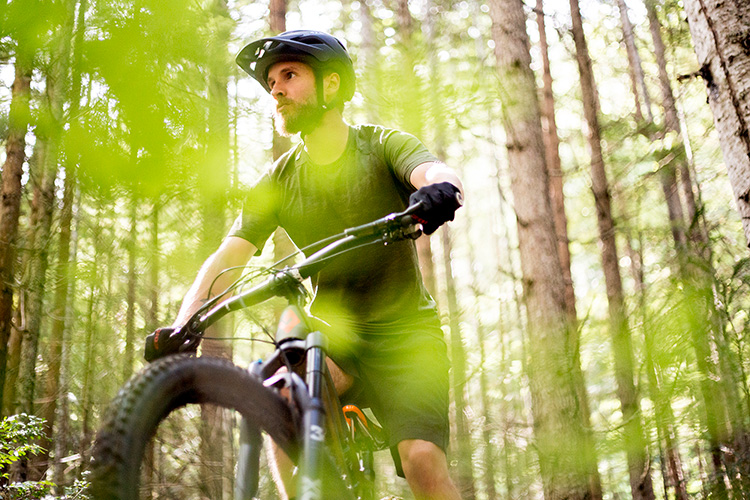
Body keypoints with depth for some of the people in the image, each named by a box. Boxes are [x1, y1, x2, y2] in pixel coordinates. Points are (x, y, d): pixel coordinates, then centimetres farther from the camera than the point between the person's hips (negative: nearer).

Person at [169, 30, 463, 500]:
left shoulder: (383, 145, -7)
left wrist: (441, 190, -53)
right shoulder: (279, 180, 1)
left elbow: (438, 172, -28)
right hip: (332, 333, 2)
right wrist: (183, 325, -26)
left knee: (423, 461, -21)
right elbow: (228, 256, -9)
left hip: (404, 329, -2)